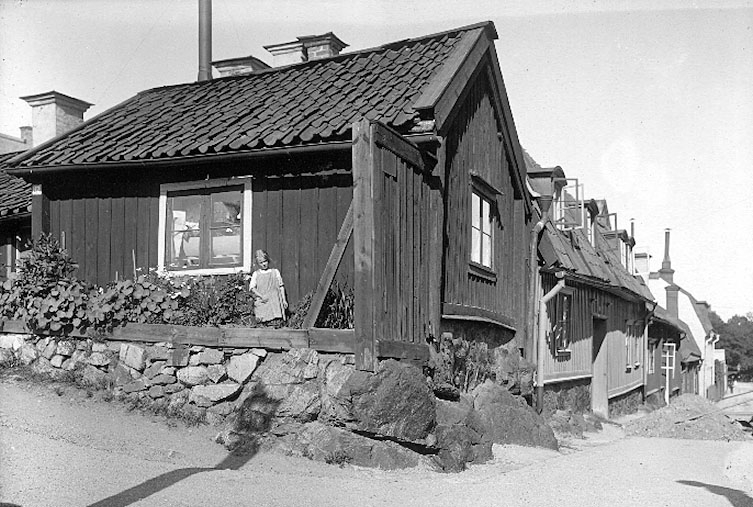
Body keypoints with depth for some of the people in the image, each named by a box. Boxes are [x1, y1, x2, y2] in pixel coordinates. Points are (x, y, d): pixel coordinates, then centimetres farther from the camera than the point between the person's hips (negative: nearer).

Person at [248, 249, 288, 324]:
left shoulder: (275, 272, 11)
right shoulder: (256, 274, 9)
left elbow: (281, 286, 12)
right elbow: (252, 288, 4)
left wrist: (284, 300, 7)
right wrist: (261, 296, -9)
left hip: (275, 301, 1)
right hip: (262, 302, -1)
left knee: (279, 322, -15)